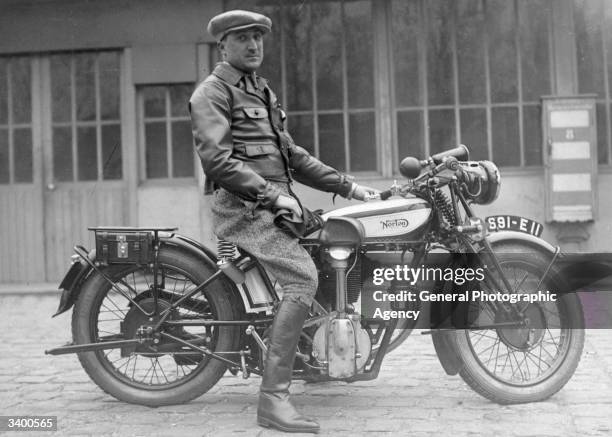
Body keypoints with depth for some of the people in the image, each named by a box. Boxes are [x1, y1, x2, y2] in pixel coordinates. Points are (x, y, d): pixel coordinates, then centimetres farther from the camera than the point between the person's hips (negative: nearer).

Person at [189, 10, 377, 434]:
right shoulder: (212, 93, -2)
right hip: (245, 207, -9)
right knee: (302, 276, -28)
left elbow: (292, 155, 25)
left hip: (278, 203, 10)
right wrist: (272, 195, -20)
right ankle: (273, 399, -28)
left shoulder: (264, 92, 26)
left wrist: (347, 185, 18)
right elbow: (217, 159, -16)